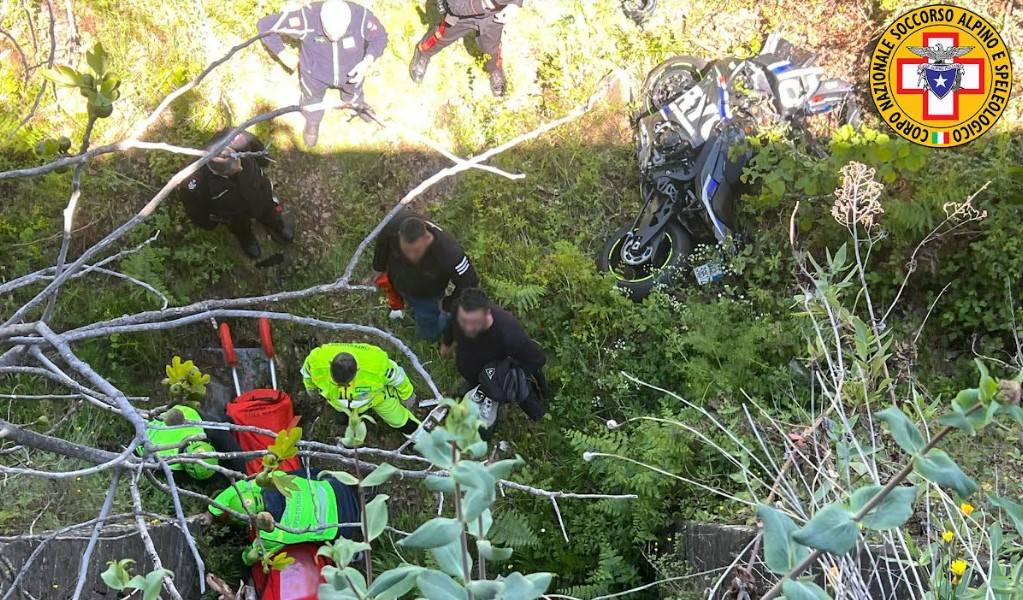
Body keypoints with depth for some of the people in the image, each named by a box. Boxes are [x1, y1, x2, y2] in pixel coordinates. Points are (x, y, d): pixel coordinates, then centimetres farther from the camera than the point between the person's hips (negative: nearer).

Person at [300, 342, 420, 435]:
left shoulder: (376, 364, -48)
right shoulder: (317, 360, -42)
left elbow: (396, 375, -23)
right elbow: (307, 371, -13)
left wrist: (407, 395, -3)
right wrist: (310, 387, 10)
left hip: (374, 393, -1)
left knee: (399, 421, 18)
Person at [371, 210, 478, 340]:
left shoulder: (449, 253, -48)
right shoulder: (394, 225, -39)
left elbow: (469, 283, -31)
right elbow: (383, 240, -11)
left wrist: (447, 305, -18)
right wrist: (380, 267, 3)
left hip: (427, 295, -3)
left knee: (428, 333, 18)